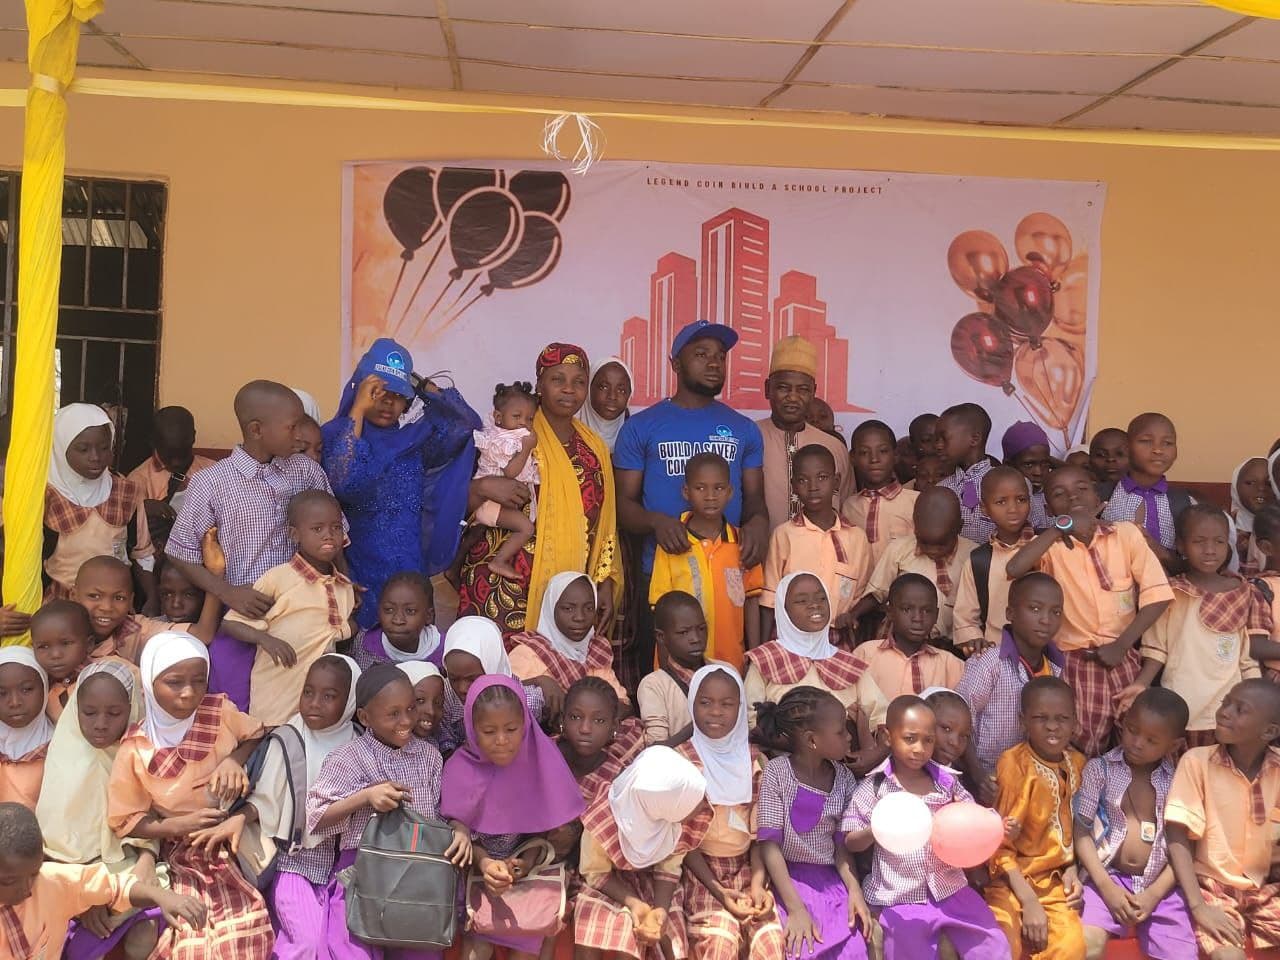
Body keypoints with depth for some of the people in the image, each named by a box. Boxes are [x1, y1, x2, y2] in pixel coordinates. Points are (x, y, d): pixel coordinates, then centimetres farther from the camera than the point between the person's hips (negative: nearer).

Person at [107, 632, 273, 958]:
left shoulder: (220, 713, -5)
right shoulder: (136, 750, -6)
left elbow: (259, 737, 11)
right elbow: (126, 822, 0)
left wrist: (234, 759, -10)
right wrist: (180, 824, -15)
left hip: (238, 837, 0)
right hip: (183, 856, 0)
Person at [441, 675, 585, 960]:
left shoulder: (542, 760, -13)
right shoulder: (460, 768, -12)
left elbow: (561, 826, -4)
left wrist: (531, 858, -20)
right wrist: (483, 863, -24)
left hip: (530, 867, 0)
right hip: (478, 870, 0)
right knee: (478, 937, -21)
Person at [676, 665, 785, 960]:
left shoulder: (755, 761, 4)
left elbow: (759, 831, 5)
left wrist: (758, 884, -12)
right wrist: (718, 890, -15)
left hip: (747, 867, 3)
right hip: (701, 869, -3)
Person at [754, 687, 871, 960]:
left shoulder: (844, 778, 5)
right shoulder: (777, 772, -9)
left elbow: (841, 843, 7)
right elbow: (769, 845, -12)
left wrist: (854, 889, -11)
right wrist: (795, 908, -19)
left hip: (832, 880, 4)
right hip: (788, 879, -4)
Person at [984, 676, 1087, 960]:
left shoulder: (1077, 764, 4)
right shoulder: (1013, 764, -13)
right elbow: (999, 842, -12)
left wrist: (1072, 869, 0)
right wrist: (1028, 901, -15)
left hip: (1055, 881, 4)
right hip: (1012, 879, -4)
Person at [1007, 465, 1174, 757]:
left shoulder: (1126, 533, 2)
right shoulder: (1052, 545, -1)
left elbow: (1157, 592, -3)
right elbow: (1014, 569, -22)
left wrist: (1122, 644, -10)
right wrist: (1061, 528, -20)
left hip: (1123, 659, 1)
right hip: (1075, 662, -1)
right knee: (1081, 748, 2)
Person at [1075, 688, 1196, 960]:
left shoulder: (1178, 779, 6)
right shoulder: (1099, 769, 2)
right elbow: (1081, 831, 0)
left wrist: (1154, 893, -7)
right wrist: (1107, 887, -9)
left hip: (1160, 886, 2)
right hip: (1107, 878, -2)